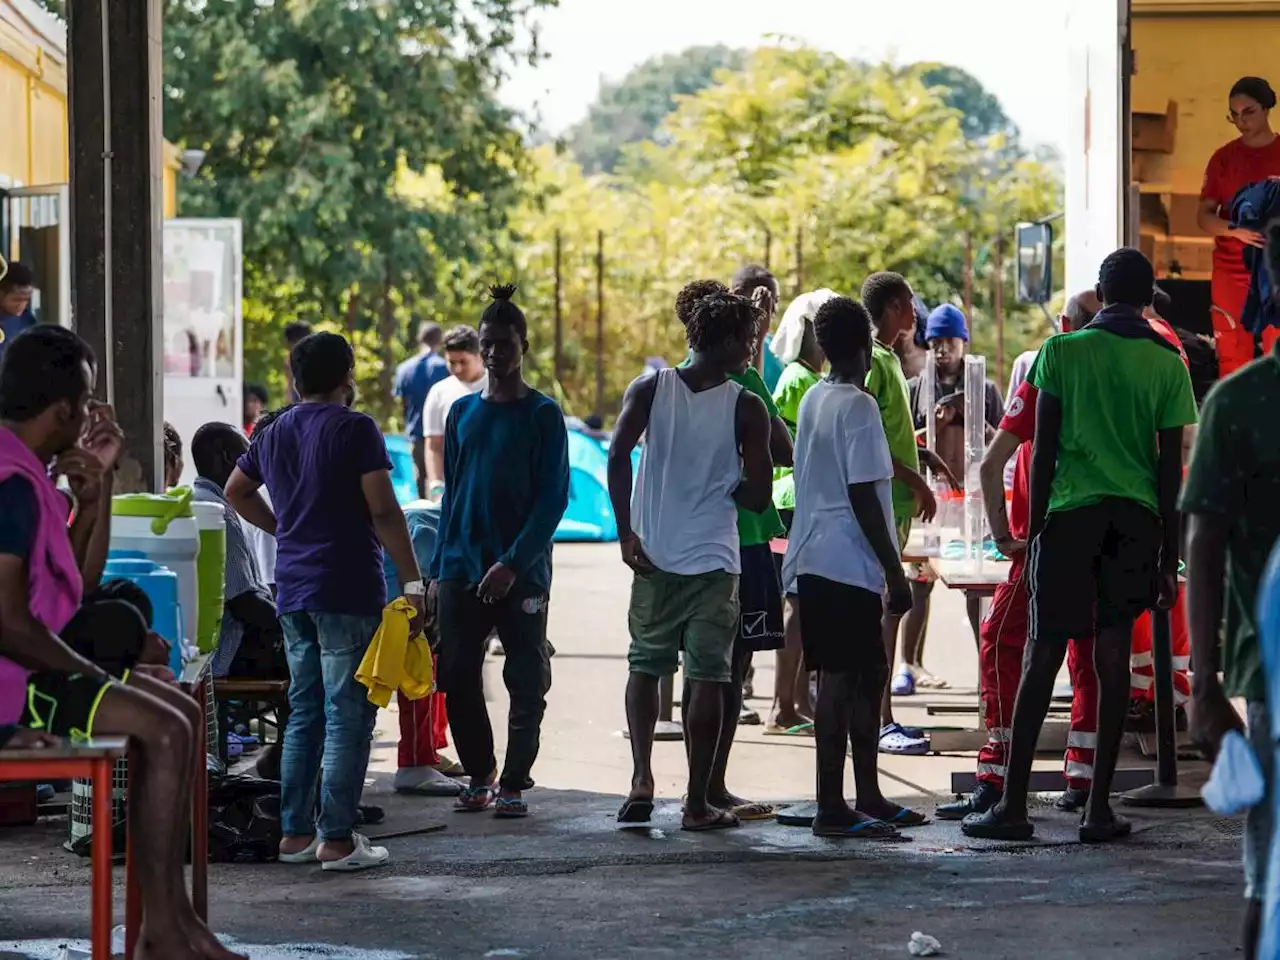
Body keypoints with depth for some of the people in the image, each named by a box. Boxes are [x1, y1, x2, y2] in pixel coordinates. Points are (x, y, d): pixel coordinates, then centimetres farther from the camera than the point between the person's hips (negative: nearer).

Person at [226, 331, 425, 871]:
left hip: (292, 590, 7)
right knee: (348, 716, -4)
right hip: (348, 589, -7)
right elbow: (383, 512, -14)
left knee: (304, 713, 14)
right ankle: (337, 840, -6)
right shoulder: (354, 429, -9)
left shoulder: (275, 434, 13)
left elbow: (236, 492, 28)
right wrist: (413, 582, -12)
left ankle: (295, 833, 14)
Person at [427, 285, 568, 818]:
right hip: (462, 570, 4)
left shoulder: (542, 415, -2)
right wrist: (438, 568, 9)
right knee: (457, 678, 2)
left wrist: (513, 564, -16)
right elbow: (451, 494, 15)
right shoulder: (462, 413, 11)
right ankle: (479, 775, 17)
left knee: (527, 683, -1)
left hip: (522, 574, -4)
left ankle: (514, 783, 8)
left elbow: (553, 498, -8)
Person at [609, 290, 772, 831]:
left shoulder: (648, 391, 1)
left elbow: (618, 457, -12)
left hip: (654, 557, 3)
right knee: (707, 678, 1)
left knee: (645, 665, 16)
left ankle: (642, 779, 1)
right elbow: (756, 496, -7)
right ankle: (698, 802, 3)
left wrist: (627, 533, -7)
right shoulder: (747, 407, -6)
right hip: (714, 562, -3)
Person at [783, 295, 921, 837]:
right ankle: (832, 808, -7)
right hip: (848, 563, -9)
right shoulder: (858, 407, -13)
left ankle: (868, 797, 20)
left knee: (868, 674, 15)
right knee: (841, 681, -7)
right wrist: (894, 572, -14)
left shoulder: (813, 401, 14)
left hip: (814, 561, 9)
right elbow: (863, 497, -17)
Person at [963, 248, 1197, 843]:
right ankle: (1099, 808, 3)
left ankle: (1012, 805, -2)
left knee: (1043, 654, 0)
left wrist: (1033, 528, 6)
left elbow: (1043, 451, -1)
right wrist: (1168, 557, 8)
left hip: (1070, 510, -1)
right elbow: (1171, 467, 3)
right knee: (1112, 655, 4)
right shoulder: (1167, 364, 3)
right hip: (1136, 518, 1)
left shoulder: (1062, 352, 0)